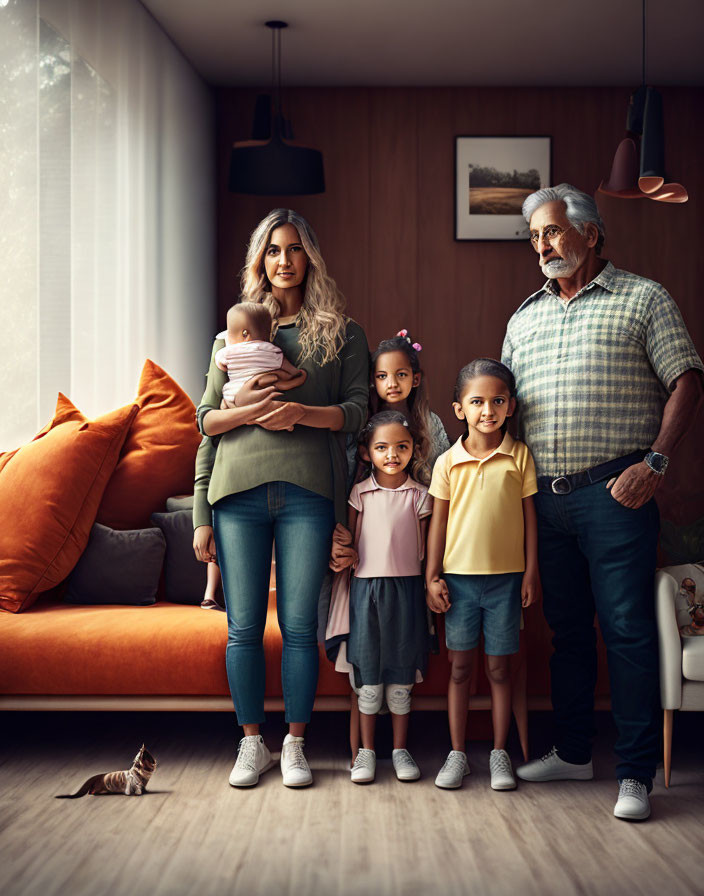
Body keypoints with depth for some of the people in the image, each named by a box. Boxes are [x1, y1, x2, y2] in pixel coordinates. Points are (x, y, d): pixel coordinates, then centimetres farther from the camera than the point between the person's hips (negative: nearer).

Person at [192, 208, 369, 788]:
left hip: (308, 492, -1)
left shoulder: (342, 333, 13)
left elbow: (360, 408, 3)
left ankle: (295, 746, 14)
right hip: (239, 491, 2)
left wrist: (300, 412, -12)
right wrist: (246, 410, -7)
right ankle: (252, 744, 16)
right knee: (244, 626, 2)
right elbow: (206, 419, 13)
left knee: (300, 625, 0)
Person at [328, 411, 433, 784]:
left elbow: (422, 549, 4)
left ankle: (400, 749, 18)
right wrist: (346, 556, -7)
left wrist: (431, 585, -1)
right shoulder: (360, 493, 4)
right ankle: (366, 750, 15)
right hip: (366, 586, 0)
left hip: (406, 588, 0)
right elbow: (350, 540, 9)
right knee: (367, 672, 4)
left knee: (401, 672, 5)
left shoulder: (420, 495, 3)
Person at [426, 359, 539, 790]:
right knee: (460, 666, 7)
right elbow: (439, 522, 4)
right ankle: (457, 754, 16)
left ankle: (500, 753, 18)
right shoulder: (448, 462, 0)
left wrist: (531, 572, 0)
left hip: (506, 577, -1)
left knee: (500, 667, 7)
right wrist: (432, 576, 1)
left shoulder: (520, 456, -1)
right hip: (459, 577, 1)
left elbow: (529, 515, 2)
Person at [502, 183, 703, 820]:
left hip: (615, 493, -5)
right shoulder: (525, 317, 18)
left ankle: (636, 774, 3)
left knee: (627, 631, -5)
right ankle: (572, 753, 26)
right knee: (566, 628, 14)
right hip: (545, 497, 6)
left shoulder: (643, 299, 3)